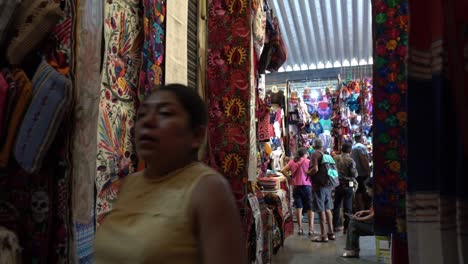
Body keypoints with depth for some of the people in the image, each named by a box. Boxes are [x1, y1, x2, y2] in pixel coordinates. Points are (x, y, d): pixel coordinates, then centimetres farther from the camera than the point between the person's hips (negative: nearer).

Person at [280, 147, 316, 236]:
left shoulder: (292, 162, 5)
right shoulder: (308, 162, -5)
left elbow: (283, 170, 4)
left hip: (296, 187, 3)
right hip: (307, 186, -3)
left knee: (299, 207, 9)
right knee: (310, 208, 6)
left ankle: (300, 229, 10)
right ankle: (311, 229, 4)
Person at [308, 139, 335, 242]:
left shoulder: (315, 154, -10)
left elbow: (315, 169, -23)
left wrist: (308, 173, -5)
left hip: (319, 185, -7)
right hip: (328, 185, 8)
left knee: (321, 210, -3)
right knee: (327, 209, 14)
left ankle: (323, 235, 1)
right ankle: (331, 232, 21)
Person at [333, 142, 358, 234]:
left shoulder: (335, 158, -1)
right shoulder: (351, 161, -12)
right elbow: (354, 174, -13)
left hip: (337, 184, 4)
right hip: (348, 185, -4)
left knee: (336, 205, 15)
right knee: (347, 207, 3)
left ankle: (336, 225, 22)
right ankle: (347, 227, 5)